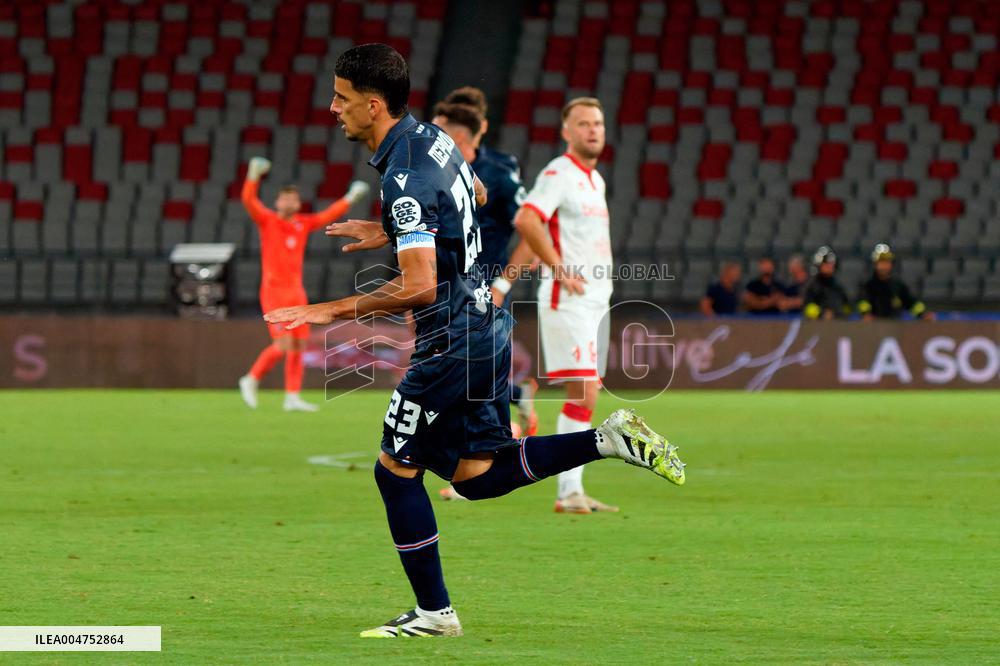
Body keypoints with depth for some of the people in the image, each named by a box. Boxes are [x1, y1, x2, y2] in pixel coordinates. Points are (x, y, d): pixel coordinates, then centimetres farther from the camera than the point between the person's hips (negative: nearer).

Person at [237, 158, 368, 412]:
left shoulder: (303, 224, 11)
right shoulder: (268, 220, -3)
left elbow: (326, 216, 25)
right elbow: (248, 200, -16)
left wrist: (349, 199, 26)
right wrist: (254, 175, -31)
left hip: (296, 292, 6)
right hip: (273, 292, -6)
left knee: (299, 346, 3)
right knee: (284, 345, -15)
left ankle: (292, 397, 9)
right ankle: (252, 380, 4)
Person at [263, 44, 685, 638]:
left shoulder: (405, 179, -23)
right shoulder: (432, 138, 6)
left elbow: (419, 288, -28)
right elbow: (470, 203, 24)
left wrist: (331, 311, -23)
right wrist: (389, 234, 25)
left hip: (452, 342, -9)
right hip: (488, 323, 9)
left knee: (396, 471, 5)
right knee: (477, 476, 16)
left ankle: (435, 613, 12)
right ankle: (610, 439, 7)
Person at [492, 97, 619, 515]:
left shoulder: (595, 180, 19)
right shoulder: (559, 174, -9)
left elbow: (534, 229, 24)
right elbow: (527, 221, -24)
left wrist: (505, 281, 20)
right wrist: (560, 269, -21)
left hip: (596, 301, 9)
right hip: (567, 302, -9)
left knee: (586, 396, 7)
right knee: (582, 394, -13)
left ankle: (572, 491, 10)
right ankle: (569, 492, -12)